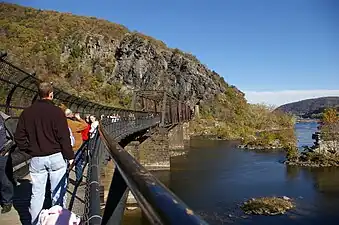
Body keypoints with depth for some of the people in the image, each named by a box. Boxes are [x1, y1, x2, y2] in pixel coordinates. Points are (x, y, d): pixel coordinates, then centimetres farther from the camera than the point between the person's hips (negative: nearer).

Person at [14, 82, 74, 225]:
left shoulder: (27, 113, 4)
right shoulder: (57, 111, -8)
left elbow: (19, 137, 7)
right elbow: (64, 137, -9)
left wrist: (30, 150, 15)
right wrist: (70, 156, -2)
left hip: (36, 159, 3)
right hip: (56, 157, -3)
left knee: (37, 194, 11)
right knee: (58, 192, 8)